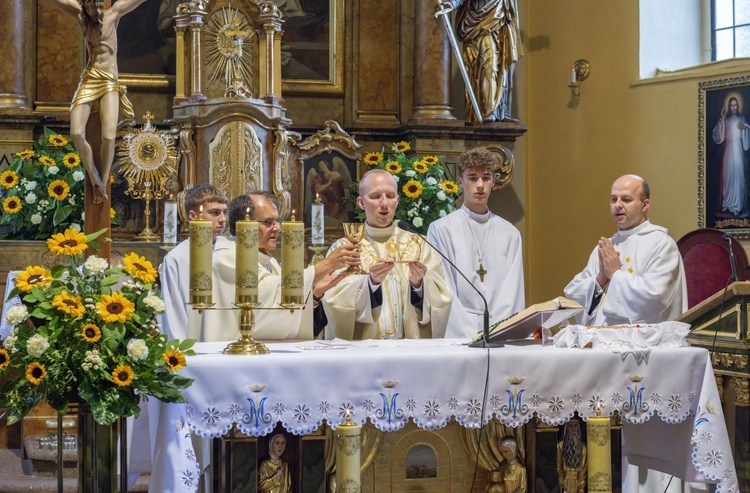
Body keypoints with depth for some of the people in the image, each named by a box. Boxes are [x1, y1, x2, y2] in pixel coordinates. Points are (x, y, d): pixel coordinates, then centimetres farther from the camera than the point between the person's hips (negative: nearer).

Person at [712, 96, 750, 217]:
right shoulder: (726, 120, 11)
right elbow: (718, 135, -2)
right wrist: (722, 120, -10)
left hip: (738, 149, -2)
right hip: (727, 150, 2)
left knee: (738, 176, -7)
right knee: (727, 176, 1)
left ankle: (737, 206, -7)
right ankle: (726, 203, 10)